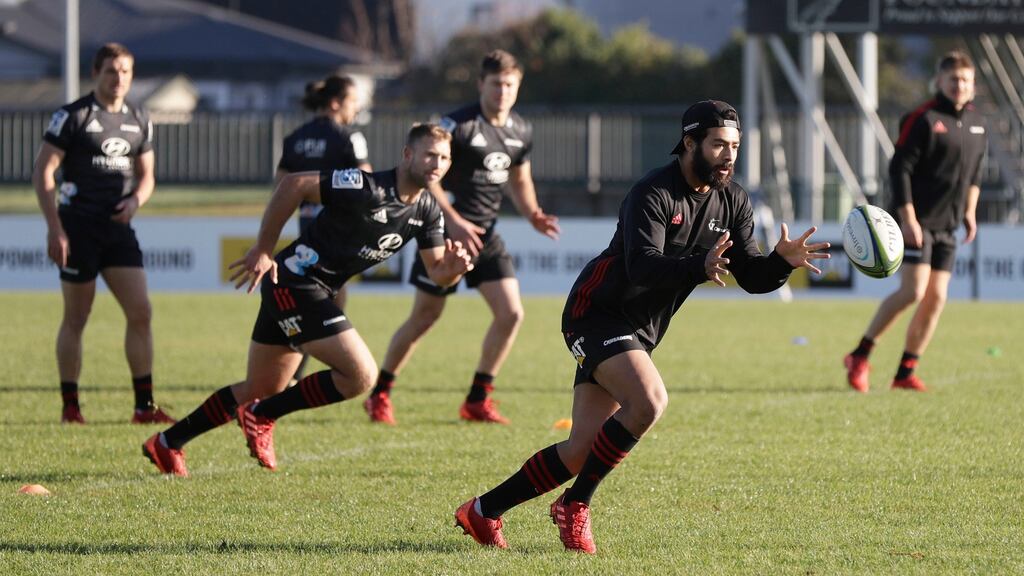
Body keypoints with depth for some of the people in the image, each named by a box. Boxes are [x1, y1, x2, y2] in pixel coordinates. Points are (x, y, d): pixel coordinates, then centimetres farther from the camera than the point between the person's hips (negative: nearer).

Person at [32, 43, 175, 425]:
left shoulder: (139, 121, 11)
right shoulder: (73, 116, -6)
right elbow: (43, 171, -7)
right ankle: (70, 405, 9)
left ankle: (144, 406, 0)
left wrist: (136, 200, -5)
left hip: (118, 228, 5)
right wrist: (54, 228, -14)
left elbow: (146, 175, 19)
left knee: (141, 312, -3)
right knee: (76, 319, 0)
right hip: (78, 228, -5)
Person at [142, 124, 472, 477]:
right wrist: (263, 249, -14)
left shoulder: (427, 212, 4)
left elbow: (436, 272, 6)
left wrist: (452, 269, -19)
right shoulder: (365, 187, -20)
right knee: (361, 375, -16)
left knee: (260, 391, 15)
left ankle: (166, 444, 25)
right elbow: (294, 184, -18)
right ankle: (261, 417, -3)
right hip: (295, 284, -9)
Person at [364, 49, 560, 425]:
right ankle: (380, 395, 15)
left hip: (486, 234, 6)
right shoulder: (457, 125, -15)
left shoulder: (521, 132, 6)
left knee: (511, 313, -6)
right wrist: (453, 221, -23)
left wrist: (532, 214, 2)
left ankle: (477, 400, 6)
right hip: (447, 230, -6)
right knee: (425, 316, 0)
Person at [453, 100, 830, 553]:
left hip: (637, 333, 8)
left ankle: (482, 512, 15)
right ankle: (575, 505, -13)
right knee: (649, 401, -30)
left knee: (581, 449, 2)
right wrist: (699, 266, -50)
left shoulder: (732, 201, 3)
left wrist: (784, 261, -22)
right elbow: (642, 266, -34)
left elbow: (752, 277, 0)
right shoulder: (654, 193, -21)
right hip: (597, 313, -8)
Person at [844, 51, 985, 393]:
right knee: (914, 291, -17)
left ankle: (905, 373, 10)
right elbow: (899, 168, -14)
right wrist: (908, 219, -18)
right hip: (916, 222, -7)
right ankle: (859, 357, -5)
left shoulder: (976, 124, 11)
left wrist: (969, 211, 15)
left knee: (936, 299, 2)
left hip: (947, 226, 7)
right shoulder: (923, 119, -12)